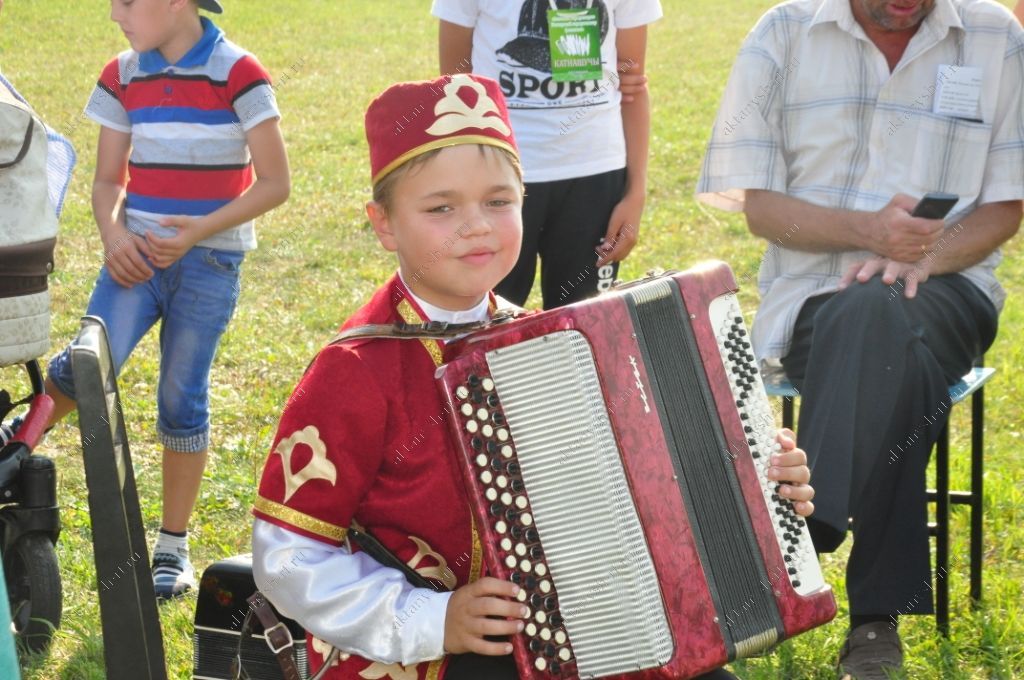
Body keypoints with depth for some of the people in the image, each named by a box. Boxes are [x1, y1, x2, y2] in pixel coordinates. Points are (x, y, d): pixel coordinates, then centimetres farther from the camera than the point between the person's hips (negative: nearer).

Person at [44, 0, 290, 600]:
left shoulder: (237, 73, -9)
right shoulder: (122, 76, 5)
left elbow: (274, 182, -8)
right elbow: (108, 178, 12)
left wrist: (200, 230, -19)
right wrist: (113, 233, -9)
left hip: (210, 260, -3)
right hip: (140, 252, 3)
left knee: (182, 397, 2)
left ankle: (174, 549, 15)